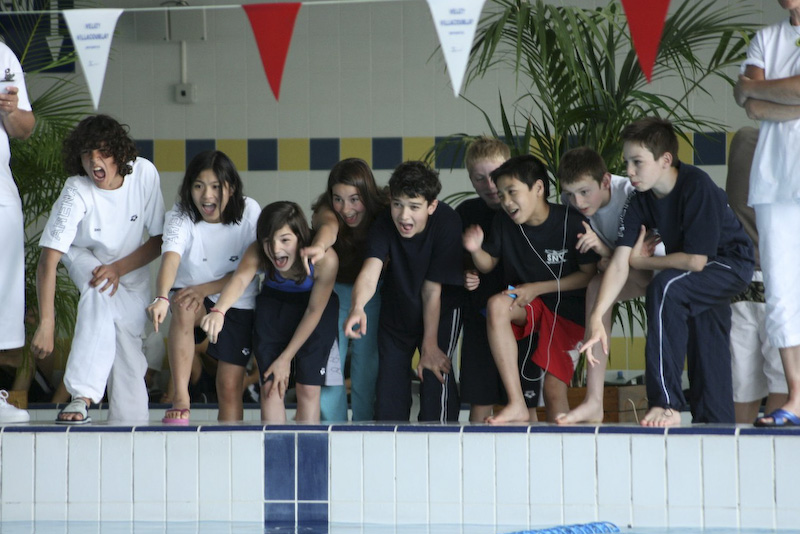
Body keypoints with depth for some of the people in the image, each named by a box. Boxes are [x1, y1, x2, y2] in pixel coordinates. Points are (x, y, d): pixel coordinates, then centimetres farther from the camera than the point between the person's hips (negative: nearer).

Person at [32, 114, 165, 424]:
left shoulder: (145, 174, -25)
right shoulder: (76, 193, -33)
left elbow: (159, 239, -14)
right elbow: (48, 259, -37)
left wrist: (119, 268, -30)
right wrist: (45, 324, -45)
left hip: (132, 263, 3)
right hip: (83, 256, -3)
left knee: (127, 340, -5)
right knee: (100, 292, -33)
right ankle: (82, 396, -38)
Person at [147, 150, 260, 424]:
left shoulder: (249, 212, -13)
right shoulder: (180, 217, -16)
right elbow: (171, 257, -35)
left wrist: (206, 289, -24)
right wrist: (161, 298, -54)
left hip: (238, 303, 1)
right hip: (194, 291, -1)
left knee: (230, 388, -7)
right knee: (183, 308, -37)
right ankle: (180, 400, -38)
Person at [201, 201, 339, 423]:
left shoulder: (325, 259, -33)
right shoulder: (257, 253, -29)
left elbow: (314, 311, -23)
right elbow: (239, 280, -47)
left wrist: (285, 358, -20)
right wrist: (219, 311, -69)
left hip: (316, 309, -2)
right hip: (273, 304, 2)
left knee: (309, 389, -8)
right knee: (270, 387, -6)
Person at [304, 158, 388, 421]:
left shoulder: (383, 215, -16)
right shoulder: (326, 211, -21)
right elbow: (328, 226, -45)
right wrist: (320, 245, -69)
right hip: (333, 292, -1)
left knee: (367, 367, -4)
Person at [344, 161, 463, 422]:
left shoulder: (446, 222, -27)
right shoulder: (384, 223, -23)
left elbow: (432, 288, -25)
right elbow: (370, 270, -38)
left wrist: (430, 345, -20)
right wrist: (357, 307, -58)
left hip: (441, 310, -3)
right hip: (397, 309, 3)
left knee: (436, 375, -17)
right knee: (389, 376, -1)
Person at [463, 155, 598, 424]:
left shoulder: (572, 223, -17)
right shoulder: (503, 223, -5)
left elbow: (589, 274, -11)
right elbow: (489, 264, 8)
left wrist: (537, 288, -15)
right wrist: (476, 250, -17)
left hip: (567, 310, -3)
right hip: (526, 305, 3)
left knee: (554, 391, -12)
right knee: (496, 305, -32)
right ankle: (517, 405, -33)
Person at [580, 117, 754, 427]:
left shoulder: (697, 187, -28)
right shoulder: (640, 203, -9)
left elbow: (695, 260, -29)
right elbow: (618, 265, -14)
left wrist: (643, 261, -14)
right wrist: (596, 318, -27)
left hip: (732, 263, -8)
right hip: (703, 278, 8)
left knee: (666, 288, -28)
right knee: (706, 349, 11)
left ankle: (667, 403, -28)